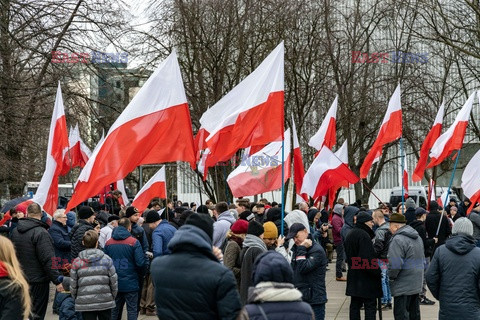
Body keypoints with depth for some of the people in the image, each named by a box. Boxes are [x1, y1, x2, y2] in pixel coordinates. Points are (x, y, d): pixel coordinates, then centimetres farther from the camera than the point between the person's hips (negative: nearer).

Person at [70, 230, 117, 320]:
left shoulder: (76, 262, -2)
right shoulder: (107, 259, -2)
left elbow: (73, 286, 0)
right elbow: (114, 282, 0)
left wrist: (76, 299, 16)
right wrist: (112, 298, 14)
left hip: (85, 305, 0)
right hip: (105, 302, 0)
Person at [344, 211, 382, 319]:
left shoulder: (350, 235, 13)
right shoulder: (363, 235, -17)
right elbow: (368, 258, -22)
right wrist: (378, 272, -16)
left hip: (353, 277, 9)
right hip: (366, 278, -9)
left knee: (355, 304, 13)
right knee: (370, 306, -4)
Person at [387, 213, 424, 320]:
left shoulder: (398, 240, -19)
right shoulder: (417, 237, 12)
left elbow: (395, 264, -24)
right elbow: (422, 259, 22)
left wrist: (391, 277, -8)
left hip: (403, 286, -9)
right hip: (416, 283, 9)